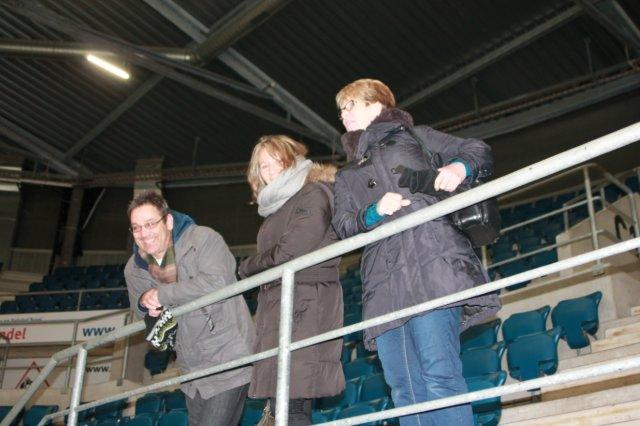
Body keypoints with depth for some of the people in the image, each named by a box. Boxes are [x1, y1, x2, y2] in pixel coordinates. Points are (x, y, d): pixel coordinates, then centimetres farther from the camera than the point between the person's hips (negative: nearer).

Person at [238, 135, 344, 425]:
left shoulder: (313, 192, 0)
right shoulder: (276, 207, 26)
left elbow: (294, 248, -11)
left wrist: (248, 266, 2)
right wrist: (251, 269, 3)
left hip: (305, 304, -8)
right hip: (276, 306, 8)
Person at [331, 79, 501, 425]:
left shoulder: (413, 136, 23)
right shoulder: (346, 176, 33)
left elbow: (479, 151, 18)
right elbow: (342, 225, 17)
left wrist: (459, 166, -6)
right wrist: (374, 212, -4)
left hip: (428, 260, -4)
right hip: (383, 279, 4)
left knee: (438, 374, -19)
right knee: (404, 389, -6)